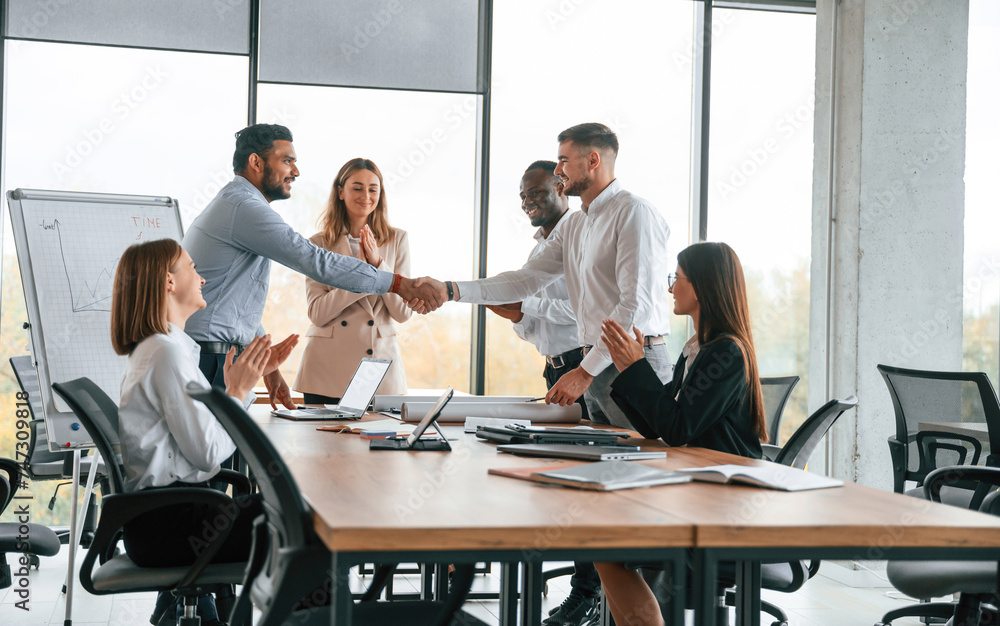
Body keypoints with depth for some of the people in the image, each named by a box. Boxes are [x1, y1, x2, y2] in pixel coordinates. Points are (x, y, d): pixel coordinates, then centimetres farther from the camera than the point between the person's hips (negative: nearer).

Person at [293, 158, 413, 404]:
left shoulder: (397, 240, 8)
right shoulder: (319, 244, 5)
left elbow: (403, 312, 1)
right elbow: (317, 314, -5)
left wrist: (378, 264, -10)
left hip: (381, 369, 1)